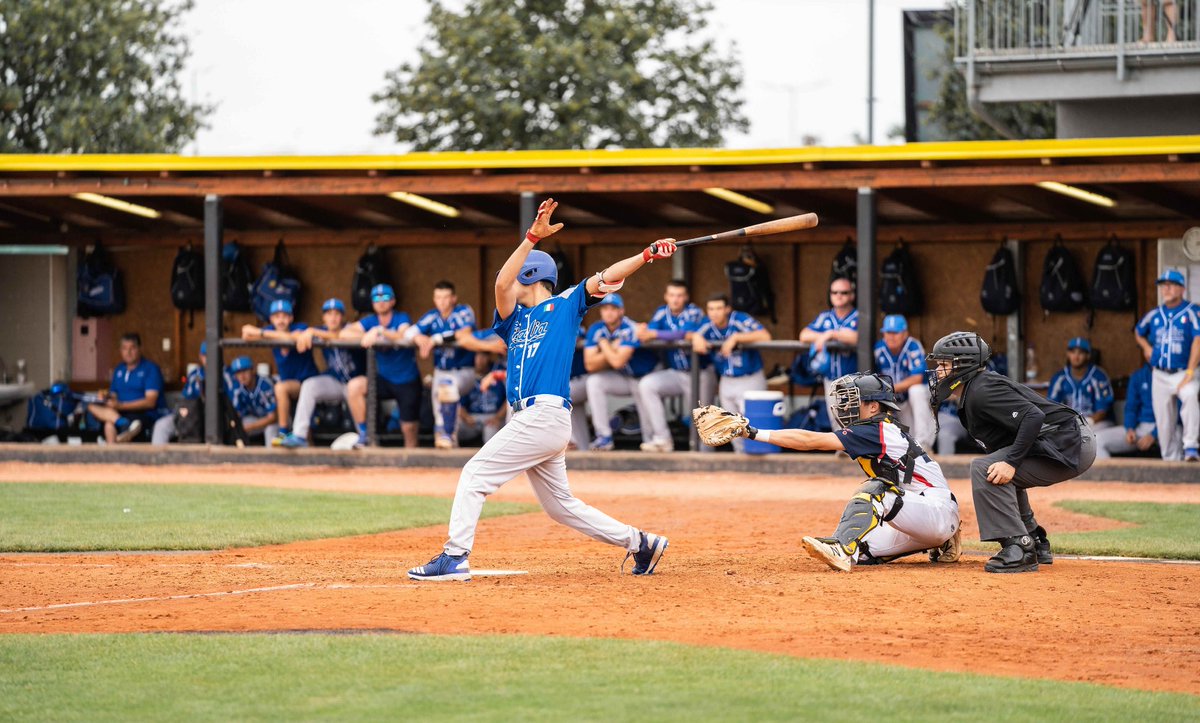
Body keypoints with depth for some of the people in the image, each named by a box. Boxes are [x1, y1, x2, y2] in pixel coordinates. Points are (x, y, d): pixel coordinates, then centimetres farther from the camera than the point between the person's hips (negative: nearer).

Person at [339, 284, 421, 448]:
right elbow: (344, 334, -9)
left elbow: (404, 336, -32)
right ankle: (363, 435, -15)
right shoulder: (371, 322, 1)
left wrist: (379, 331, -40)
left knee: (409, 427, -2)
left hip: (408, 381, -3)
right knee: (354, 386, -22)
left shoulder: (402, 319, -10)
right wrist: (365, 336, -24)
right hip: (384, 379, 3)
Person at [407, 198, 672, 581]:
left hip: (545, 415, -8)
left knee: (476, 475, -10)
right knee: (561, 506, 12)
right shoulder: (513, 319, 21)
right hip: (532, 419, 8)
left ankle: (454, 557, -13)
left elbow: (606, 278, -1)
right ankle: (640, 542, 18)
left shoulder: (565, 305, 6)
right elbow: (502, 283, 5)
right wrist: (533, 237, -4)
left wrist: (648, 254, -13)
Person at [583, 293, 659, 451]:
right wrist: (612, 349, -24)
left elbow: (618, 362, -34)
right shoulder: (596, 330, -9)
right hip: (622, 378, 4)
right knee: (594, 382, -18)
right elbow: (590, 365, -16)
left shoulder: (630, 329, -25)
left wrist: (604, 344, -18)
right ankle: (604, 436, -17)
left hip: (644, 377, -4)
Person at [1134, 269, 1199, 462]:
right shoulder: (1154, 315, 11)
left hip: (1183, 373, -5)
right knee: (1163, 422, 5)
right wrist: (1146, 347, 9)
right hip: (1160, 376, 5)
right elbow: (1139, 332, 31)